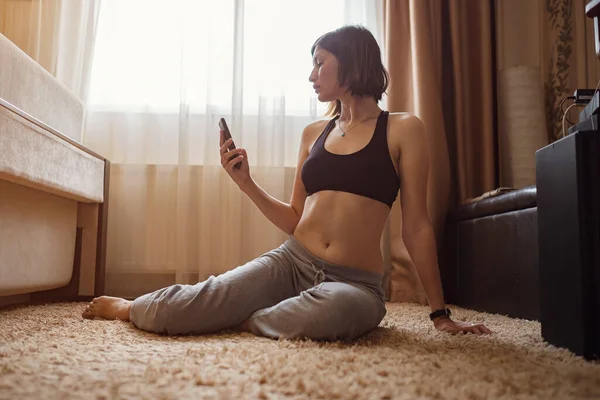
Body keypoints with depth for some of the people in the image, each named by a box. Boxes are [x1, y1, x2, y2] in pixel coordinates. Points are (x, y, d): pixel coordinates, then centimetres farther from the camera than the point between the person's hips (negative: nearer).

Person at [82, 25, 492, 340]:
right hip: (290, 261, 3)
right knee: (173, 311, -16)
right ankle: (127, 306, 18)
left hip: (354, 281, -3)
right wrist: (246, 183, 3)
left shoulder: (403, 129, 0)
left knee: (329, 312, -41)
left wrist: (441, 313, 1)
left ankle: (240, 318, -12)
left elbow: (416, 226, 0)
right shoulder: (313, 133, 13)